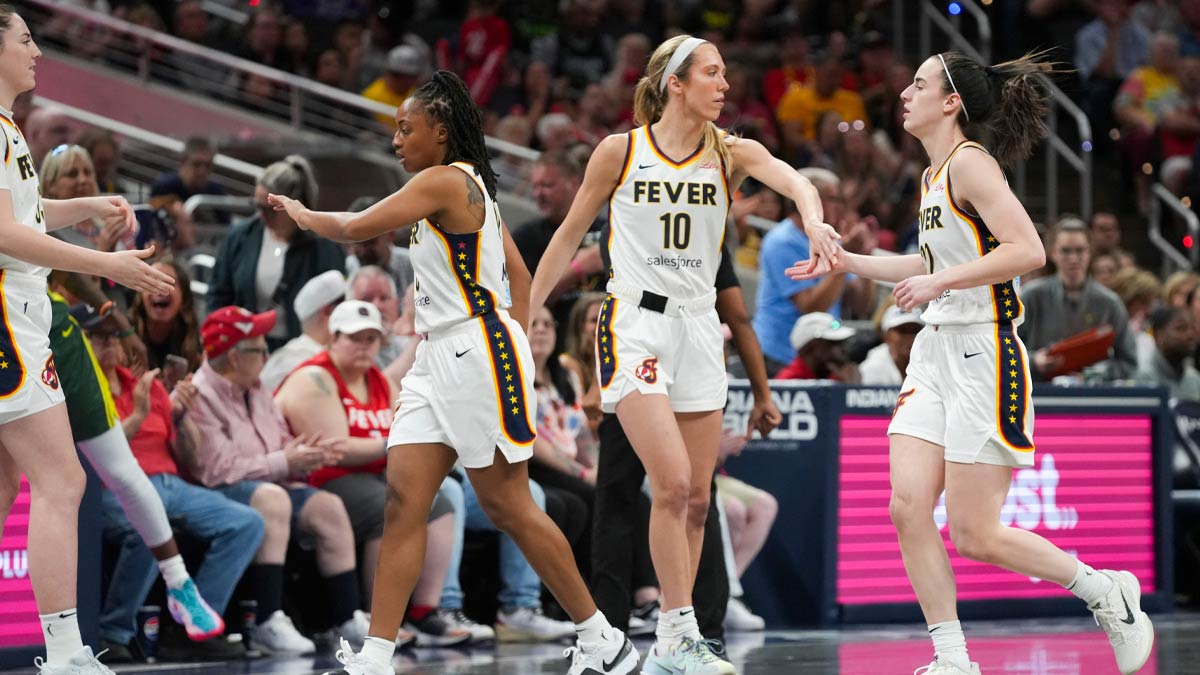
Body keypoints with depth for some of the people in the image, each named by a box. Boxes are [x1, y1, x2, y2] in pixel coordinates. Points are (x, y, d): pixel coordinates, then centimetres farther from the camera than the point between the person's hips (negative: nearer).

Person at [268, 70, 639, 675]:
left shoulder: (446, 181, -13)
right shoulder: (467, 186, 17)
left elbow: (357, 228, -16)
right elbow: (518, 272, 20)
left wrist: (303, 215, 3)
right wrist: (516, 342, 18)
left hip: (477, 352, -10)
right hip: (439, 358, 10)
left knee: (506, 505, -3)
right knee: (403, 501, -1)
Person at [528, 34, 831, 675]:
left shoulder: (730, 154, 3)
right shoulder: (620, 151, -1)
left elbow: (790, 178, -17)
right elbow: (569, 235, 8)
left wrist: (813, 218, -40)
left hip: (698, 327, 4)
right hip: (634, 322, -4)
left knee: (696, 498, 4)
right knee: (673, 482, -18)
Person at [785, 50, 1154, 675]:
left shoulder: (970, 163, -12)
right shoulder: (933, 175, 16)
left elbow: (1028, 251, -24)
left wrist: (941, 281, -22)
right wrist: (847, 263, 29)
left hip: (983, 355, -9)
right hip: (935, 353, 9)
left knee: (975, 536, -7)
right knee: (908, 509, -4)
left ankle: (1108, 593, 12)